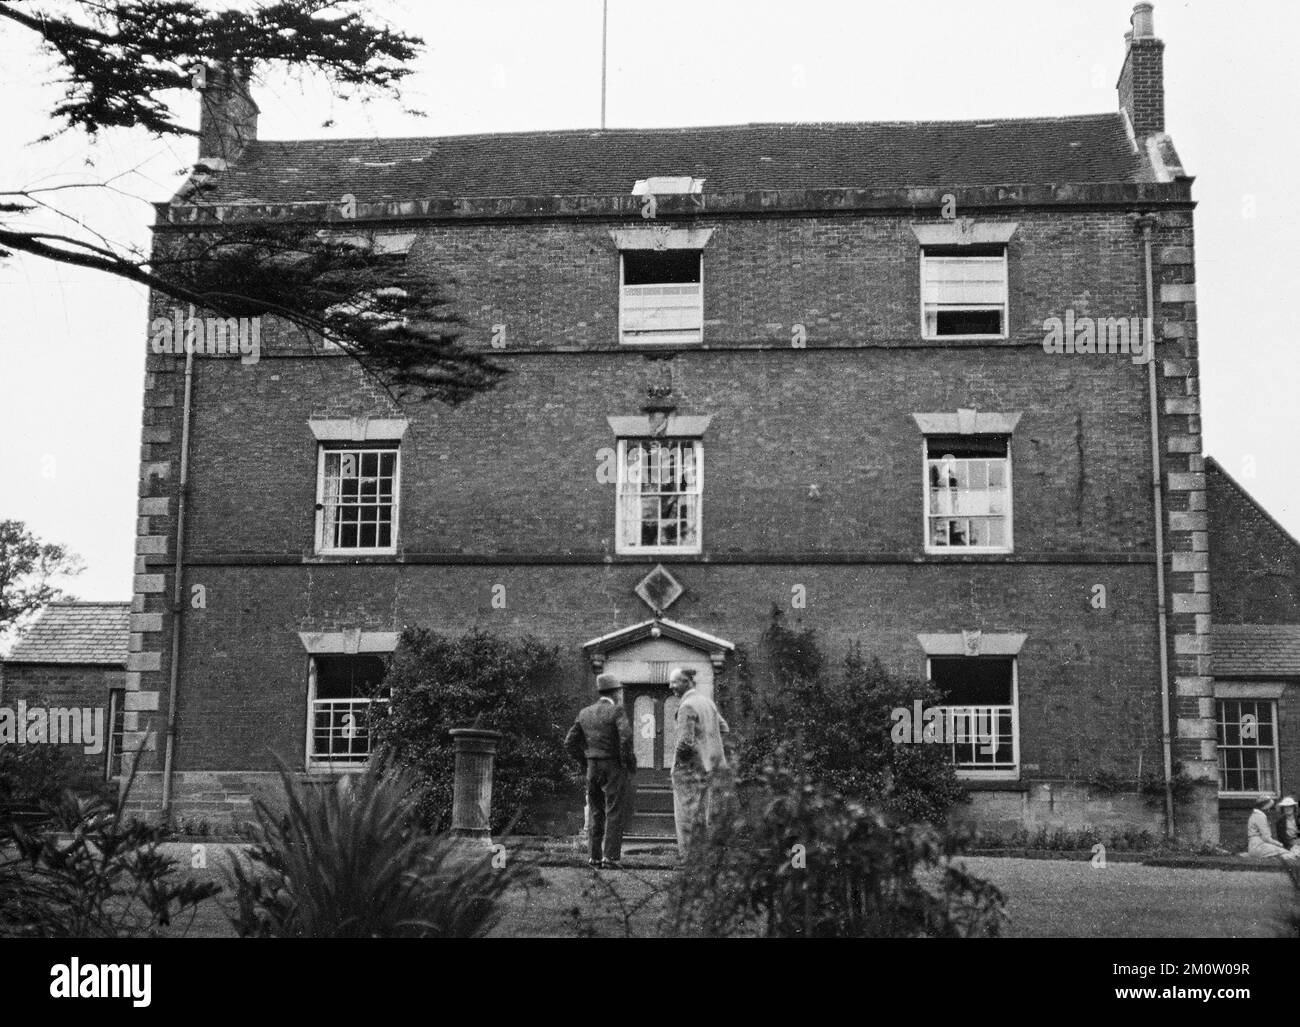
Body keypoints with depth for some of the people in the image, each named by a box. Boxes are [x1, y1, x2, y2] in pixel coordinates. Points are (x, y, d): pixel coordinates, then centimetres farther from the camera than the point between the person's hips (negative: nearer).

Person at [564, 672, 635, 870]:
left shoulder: (585, 713, 9)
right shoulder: (617, 711, -9)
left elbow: (570, 743, 9)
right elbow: (625, 737, -24)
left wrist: (585, 763, 14)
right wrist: (628, 763, -11)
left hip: (593, 770, 5)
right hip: (614, 769, -5)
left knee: (597, 815, 12)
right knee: (614, 814, -1)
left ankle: (595, 858, 11)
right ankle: (611, 858, -5)